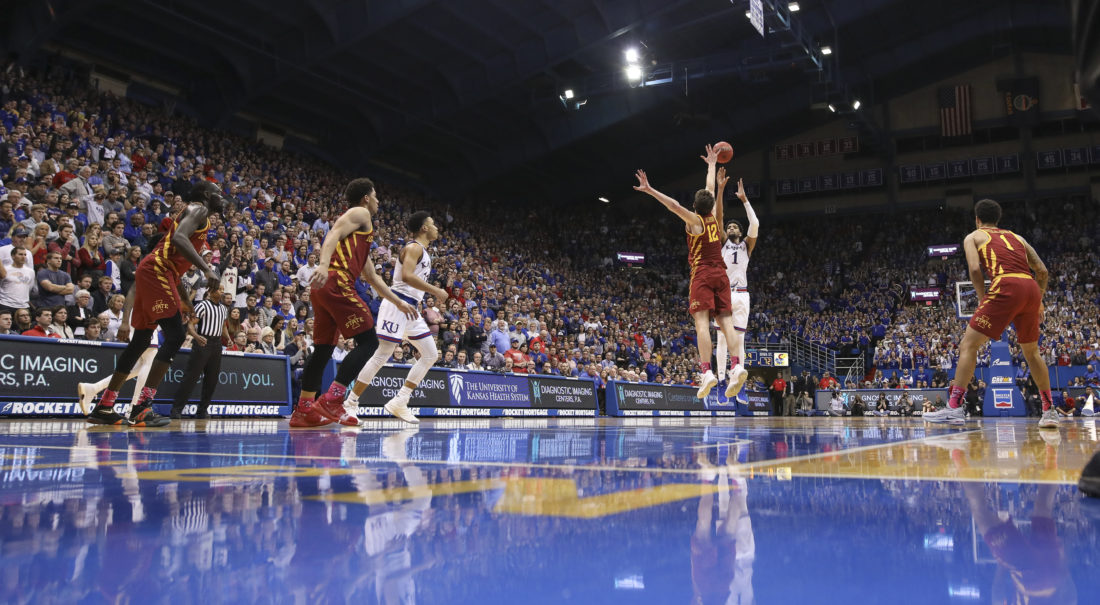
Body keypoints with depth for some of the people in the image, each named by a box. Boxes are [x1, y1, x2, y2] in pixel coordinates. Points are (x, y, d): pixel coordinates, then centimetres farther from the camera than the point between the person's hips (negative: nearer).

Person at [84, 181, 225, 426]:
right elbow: (179, 238, -22)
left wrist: (184, 298, 29)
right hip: (157, 270, -10)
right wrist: (206, 268, -26)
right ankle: (142, 406, -18)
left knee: (141, 340, 13)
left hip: (150, 271, 10)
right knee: (174, 337, -15)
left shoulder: (194, 213, 28)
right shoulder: (198, 209, 0)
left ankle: (104, 407, 17)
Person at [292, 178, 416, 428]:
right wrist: (324, 264, -30)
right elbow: (334, 234, -13)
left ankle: (303, 409, 14)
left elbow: (372, 277, 37)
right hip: (336, 282, -10)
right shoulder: (360, 213, 6)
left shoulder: (361, 232, 33)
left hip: (323, 288, 10)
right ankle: (332, 400, -16)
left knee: (324, 349, 13)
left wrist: (398, 303, 39)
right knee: (368, 342, -9)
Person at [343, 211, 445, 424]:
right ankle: (350, 404, -5)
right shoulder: (414, 247, -9)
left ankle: (399, 402, 6)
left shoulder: (423, 251, 21)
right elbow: (407, 276, -25)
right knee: (382, 354, -11)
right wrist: (435, 291, -22)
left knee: (431, 354, 7)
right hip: (397, 304, -10)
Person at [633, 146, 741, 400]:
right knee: (726, 320, -2)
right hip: (720, 273, 5)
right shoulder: (714, 217, 14)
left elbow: (674, 205, -17)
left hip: (702, 274, -5)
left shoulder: (694, 220, 0)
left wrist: (650, 190, -19)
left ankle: (707, 371, -26)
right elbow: (711, 188, 28)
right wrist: (711, 164, 42)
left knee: (702, 321, -13)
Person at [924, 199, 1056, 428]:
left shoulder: (973, 237, 17)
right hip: (1032, 289, 6)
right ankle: (1049, 411, 23)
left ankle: (955, 406, -15)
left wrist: (983, 300, 6)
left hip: (1006, 286, -5)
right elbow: (1042, 271, 22)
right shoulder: (1016, 237, 30)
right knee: (1032, 351, 23)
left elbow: (975, 269, -1)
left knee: (968, 344, -4)